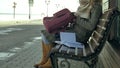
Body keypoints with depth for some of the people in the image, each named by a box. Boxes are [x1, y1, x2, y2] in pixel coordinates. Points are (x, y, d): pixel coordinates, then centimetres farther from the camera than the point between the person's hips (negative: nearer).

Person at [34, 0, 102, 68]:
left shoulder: (97, 6, -14)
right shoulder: (86, 5, 12)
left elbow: (91, 26, -23)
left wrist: (77, 19, -14)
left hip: (79, 36, -9)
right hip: (73, 31, 10)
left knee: (47, 36, -9)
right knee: (44, 33, 3)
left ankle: (51, 62, 7)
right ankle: (44, 60, 8)